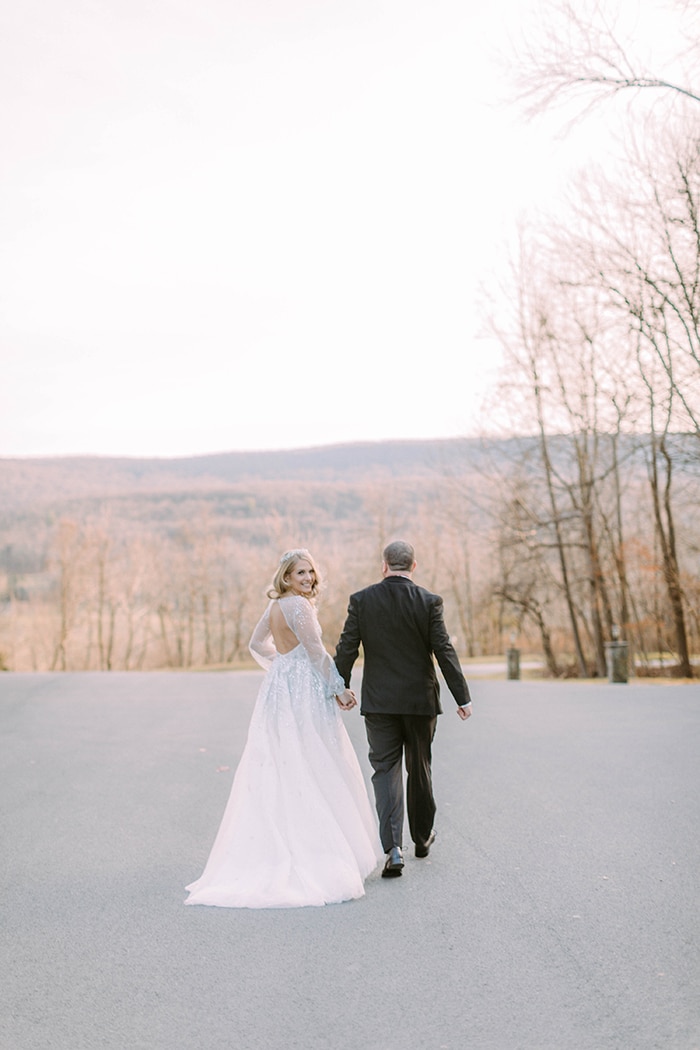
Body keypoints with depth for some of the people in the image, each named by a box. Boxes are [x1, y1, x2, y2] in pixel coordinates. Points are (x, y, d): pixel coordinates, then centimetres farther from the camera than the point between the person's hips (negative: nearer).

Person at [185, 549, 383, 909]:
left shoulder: (274, 606, 11)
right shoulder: (298, 605, -15)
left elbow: (258, 644, 23)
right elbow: (317, 652, -17)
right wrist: (339, 688, -10)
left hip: (279, 689, 9)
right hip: (305, 694, -9)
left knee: (277, 769, 11)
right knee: (314, 768, -3)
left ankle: (275, 849, 18)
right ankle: (318, 849, 0)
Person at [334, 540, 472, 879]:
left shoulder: (361, 600, -4)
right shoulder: (429, 602, -7)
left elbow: (347, 650, -3)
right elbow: (444, 651, -7)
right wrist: (462, 697, -2)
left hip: (378, 702, 0)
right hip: (420, 699, 1)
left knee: (385, 770, 2)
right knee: (420, 768, 17)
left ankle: (393, 847, -13)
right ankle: (422, 837, 33)